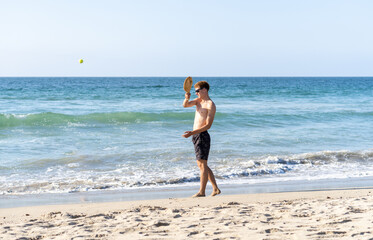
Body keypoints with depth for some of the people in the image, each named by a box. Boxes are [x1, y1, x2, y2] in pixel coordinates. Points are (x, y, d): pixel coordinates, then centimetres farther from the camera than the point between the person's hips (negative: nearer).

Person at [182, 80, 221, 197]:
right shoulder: (199, 101, 15)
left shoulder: (210, 105, -12)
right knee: (202, 165, 12)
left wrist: (192, 133, -25)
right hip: (196, 135, 10)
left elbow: (208, 125, -18)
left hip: (202, 136, -10)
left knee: (202, 164, -8)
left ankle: (202, 191, -6)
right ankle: (215, 189, 18)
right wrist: (187, 98, -16)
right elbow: (185, 105, 6)